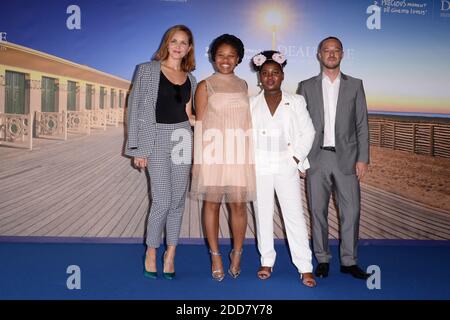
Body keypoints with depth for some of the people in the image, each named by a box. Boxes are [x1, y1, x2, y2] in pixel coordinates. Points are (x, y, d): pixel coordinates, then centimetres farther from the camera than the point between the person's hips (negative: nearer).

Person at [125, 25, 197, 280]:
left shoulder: (190, 79, 13)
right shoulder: (147, 70, 1)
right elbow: (135, 108, -3)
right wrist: (137, 147, -8)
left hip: (182, 138, 4)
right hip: (156, 138, -4)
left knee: (178, 200, 5)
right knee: (162, 201, -8)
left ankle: (171, 254, 19)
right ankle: (151, 251, 14)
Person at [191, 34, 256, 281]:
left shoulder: (243, 85, 13)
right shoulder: (205, 86, 4)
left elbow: (247, 118, 15)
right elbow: (199, 124, 1)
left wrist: (252, 153, 9)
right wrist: (197, 159, -5)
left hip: (240, 154, 2)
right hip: (213, 153, -2)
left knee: (238, 204, 2)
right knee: (212, 204, 3)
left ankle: (237, 254, 17)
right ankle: (215, 256, 16)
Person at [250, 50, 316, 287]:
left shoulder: (296, 102, 7)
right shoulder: (250, 104, 9)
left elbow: (308, 132, 5)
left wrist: (296, 157, -5)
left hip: (287, 167, -1)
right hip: (259, 168, 1)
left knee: (295, 215, -4)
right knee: (263, 214, 6)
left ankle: (305, 267, 1)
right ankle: (266, 261, 19)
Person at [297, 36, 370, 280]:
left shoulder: (355, 85, 9)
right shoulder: (306, 86, 8)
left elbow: (362, 125, 6)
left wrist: (362, 158, -2)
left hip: (346, 158, 0)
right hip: (317, 158, 0)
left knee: (350, 211, 0)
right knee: (318, 211, 6)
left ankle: (349, 261, 14)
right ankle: (323, 259, 19)